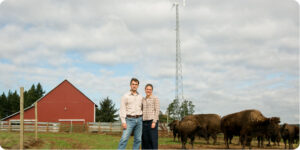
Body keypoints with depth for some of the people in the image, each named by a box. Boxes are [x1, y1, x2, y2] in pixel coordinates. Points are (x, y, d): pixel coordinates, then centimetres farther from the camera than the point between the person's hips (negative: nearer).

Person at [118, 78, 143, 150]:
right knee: (124, 138, -13)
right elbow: (122, 110, -6)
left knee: (138, 139, 2)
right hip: (129, 120, -4)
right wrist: (123, 122, -15)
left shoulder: (140, 97, 10)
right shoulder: (125, 96, -2)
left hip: (139, 119, 4)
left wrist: (143, 120, 9)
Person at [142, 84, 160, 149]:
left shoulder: (155, 99, 0)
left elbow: (157, 111, -7)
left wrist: (154, 122, -16)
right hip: (144, 122, 6)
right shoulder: (143, 100, 18)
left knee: (153, 141, -7)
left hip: (152, 121, -6)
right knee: (145, 141, 3)